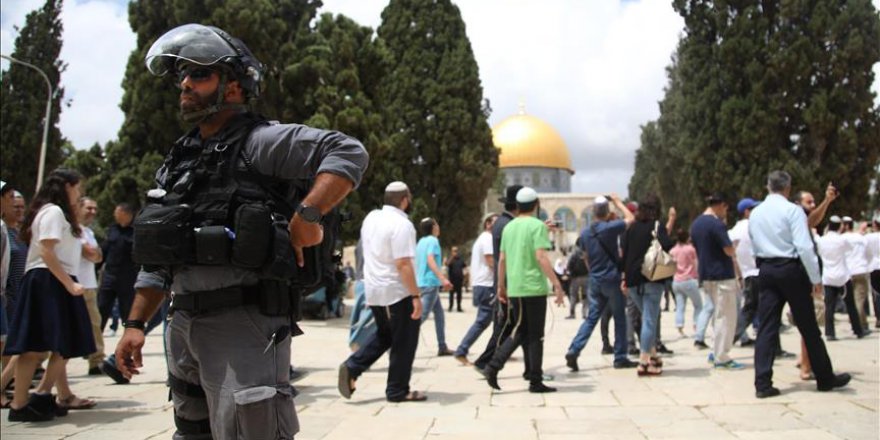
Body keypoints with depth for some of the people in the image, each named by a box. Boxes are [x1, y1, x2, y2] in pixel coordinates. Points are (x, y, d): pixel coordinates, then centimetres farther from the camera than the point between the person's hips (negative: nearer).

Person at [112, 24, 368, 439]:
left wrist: (307, 214, -26)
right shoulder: (178, 162, 17)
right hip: (184, 324, 8)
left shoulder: (261, 141, -6)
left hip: (243, 323, -8)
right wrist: (135, 323, 13)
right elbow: (157, 258, 19)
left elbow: (349, 153, -17)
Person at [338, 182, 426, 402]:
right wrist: (416, 296, -22)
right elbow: (403, 264, -24)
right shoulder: (401, 224, -18)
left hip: (373, 290, 8)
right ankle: (398, 390, 11)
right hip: (397, 292, -8)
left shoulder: (371, 218, 8)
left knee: (384, 335, 22)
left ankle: (352, 367, 8)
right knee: (403, 342, 4)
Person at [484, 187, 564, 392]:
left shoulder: (509, 227, 11)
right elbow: (541, 257, -17)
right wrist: (557, 285, -17)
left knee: (520, 332, 16)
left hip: (514, 289, 6)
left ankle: (494, 366, 1)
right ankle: (535, 381, 8)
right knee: (535, 336, 3)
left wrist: (501, 286, 23)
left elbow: (502, 259, 14)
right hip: (534, 288, -6)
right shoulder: (537, 225, -7)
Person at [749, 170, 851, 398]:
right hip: (791, 270, -4)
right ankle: (825, 379, 19)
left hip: (765, 270, 5)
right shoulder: (792, 210, -10)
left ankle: (762, 383, -3)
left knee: (766, 327, 3)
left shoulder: (755, 213, 8)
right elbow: (804, 246, -16)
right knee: (808, 327, 7)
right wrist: (816, 278, -11)